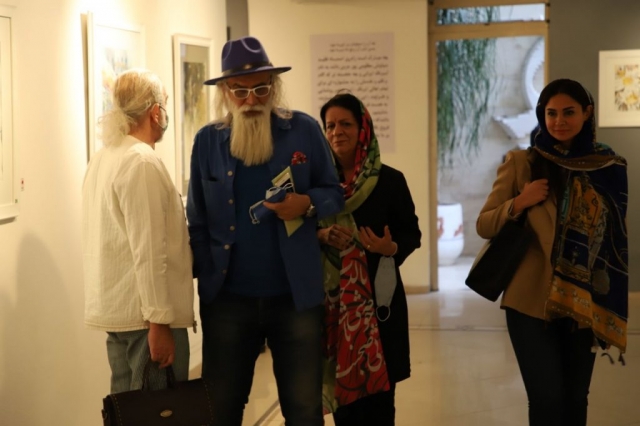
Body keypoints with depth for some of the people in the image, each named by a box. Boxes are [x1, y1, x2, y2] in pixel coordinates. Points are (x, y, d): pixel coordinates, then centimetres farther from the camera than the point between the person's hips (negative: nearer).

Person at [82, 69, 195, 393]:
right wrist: (159, 321, -20)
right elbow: (149, 251, -20)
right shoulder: (143, 162, -16)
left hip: (114, 305, 9)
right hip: (146, 313, -9)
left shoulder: (102, 159, 11)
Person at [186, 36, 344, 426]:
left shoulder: (304, 130, -1)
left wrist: (308, 203, -16)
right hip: (227, 297, 1)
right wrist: (203, 276, -3)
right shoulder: (207, 141, 3)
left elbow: (334, 194, 5)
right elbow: (198, 221, 6)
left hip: (295, 295, -1)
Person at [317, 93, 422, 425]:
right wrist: (320, 236, -14)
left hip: (378, 297, -1)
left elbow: (412, 234, 2)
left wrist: (391, 247, -18)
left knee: (378, 392, 0)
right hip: (330, 298, 2)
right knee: (341, 391, 6)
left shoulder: (390, 180, -2)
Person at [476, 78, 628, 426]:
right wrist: (519, 202, -19)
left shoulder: (610, 167, 4)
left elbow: (618, 234, 11)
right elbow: (484, 226, -2)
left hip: (586, 303, 3)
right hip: (531, 300, -2)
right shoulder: (521, 163, -2)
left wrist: (611, 306, 4)